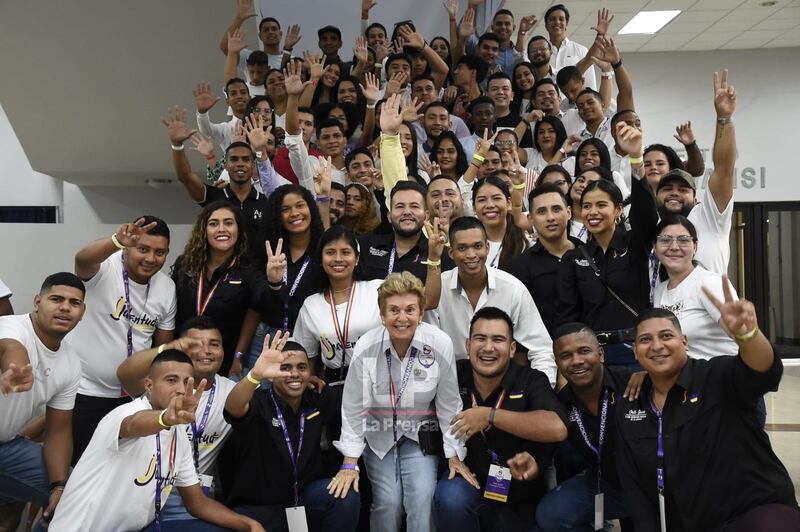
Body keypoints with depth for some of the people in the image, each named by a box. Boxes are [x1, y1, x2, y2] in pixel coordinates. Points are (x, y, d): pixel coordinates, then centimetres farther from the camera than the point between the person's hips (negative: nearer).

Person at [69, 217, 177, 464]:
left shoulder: (167, 287, -3)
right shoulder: (104, 267, -17)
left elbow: (164, 346, 5)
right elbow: (82, 259, -42)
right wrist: (116, 241, -61)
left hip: (132, 394, 5)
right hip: (83, 390, -4)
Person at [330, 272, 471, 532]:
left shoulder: (440, 344, -18)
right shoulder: (366, 347, -18)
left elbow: (449, 404, -7)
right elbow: (353, 408, -10)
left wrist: (454, 455, -3)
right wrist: (349, 464, -9)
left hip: (421, 435, 0)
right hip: (379, 436, 0)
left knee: (423, 499, -15)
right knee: (388, 503, -11)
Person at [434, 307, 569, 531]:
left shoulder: (530, 381, -11)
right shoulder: (453, 375, -6)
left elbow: (557, 429, -29)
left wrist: (489, 416, -29)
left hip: (520, 502, 1)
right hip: (466, 482, 0)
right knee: (452, 496, -31)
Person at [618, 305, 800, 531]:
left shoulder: (718, 377, -10)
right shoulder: (627, 411, 3)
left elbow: (764, 372, -32)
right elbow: (633, 486, 6)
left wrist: (746, 332, -52)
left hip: (757, 511, -5)